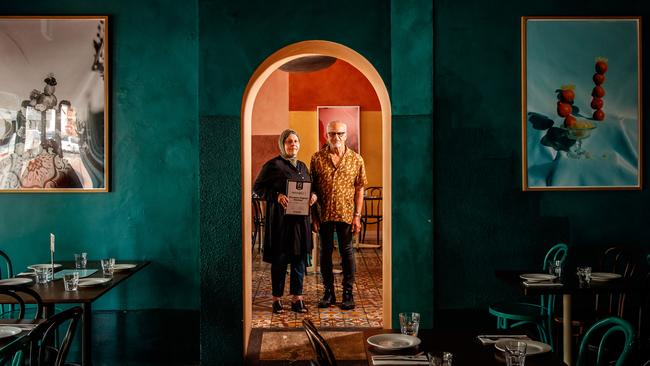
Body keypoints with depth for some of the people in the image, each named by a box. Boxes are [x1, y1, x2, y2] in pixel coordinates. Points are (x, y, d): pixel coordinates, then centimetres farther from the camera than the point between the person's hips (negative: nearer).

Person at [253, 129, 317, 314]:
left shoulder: (302, 166, 15)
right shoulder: (273, 165, -4)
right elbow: (258, 187, -5)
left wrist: (313, 196, 1)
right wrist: (277, 196, -20)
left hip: (300, 219, 5)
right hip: (280, 219, -5)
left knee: (299, 258, 6)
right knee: (279, 259, 0)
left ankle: (297, 298, 14)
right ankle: (277, 298, 12)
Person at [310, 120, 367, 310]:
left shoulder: (356, 159, 0)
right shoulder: (317, 158, 0)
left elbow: (359, 189, 2)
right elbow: (312, 189, 2)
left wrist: (357, 216, -4)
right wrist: (313, 215, -2)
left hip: (346, 214, -1)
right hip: (324, 214, 1)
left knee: (346, 252, 6)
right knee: (325, 252, 9)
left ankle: (348, 293, 16)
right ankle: (328, 292, 21)